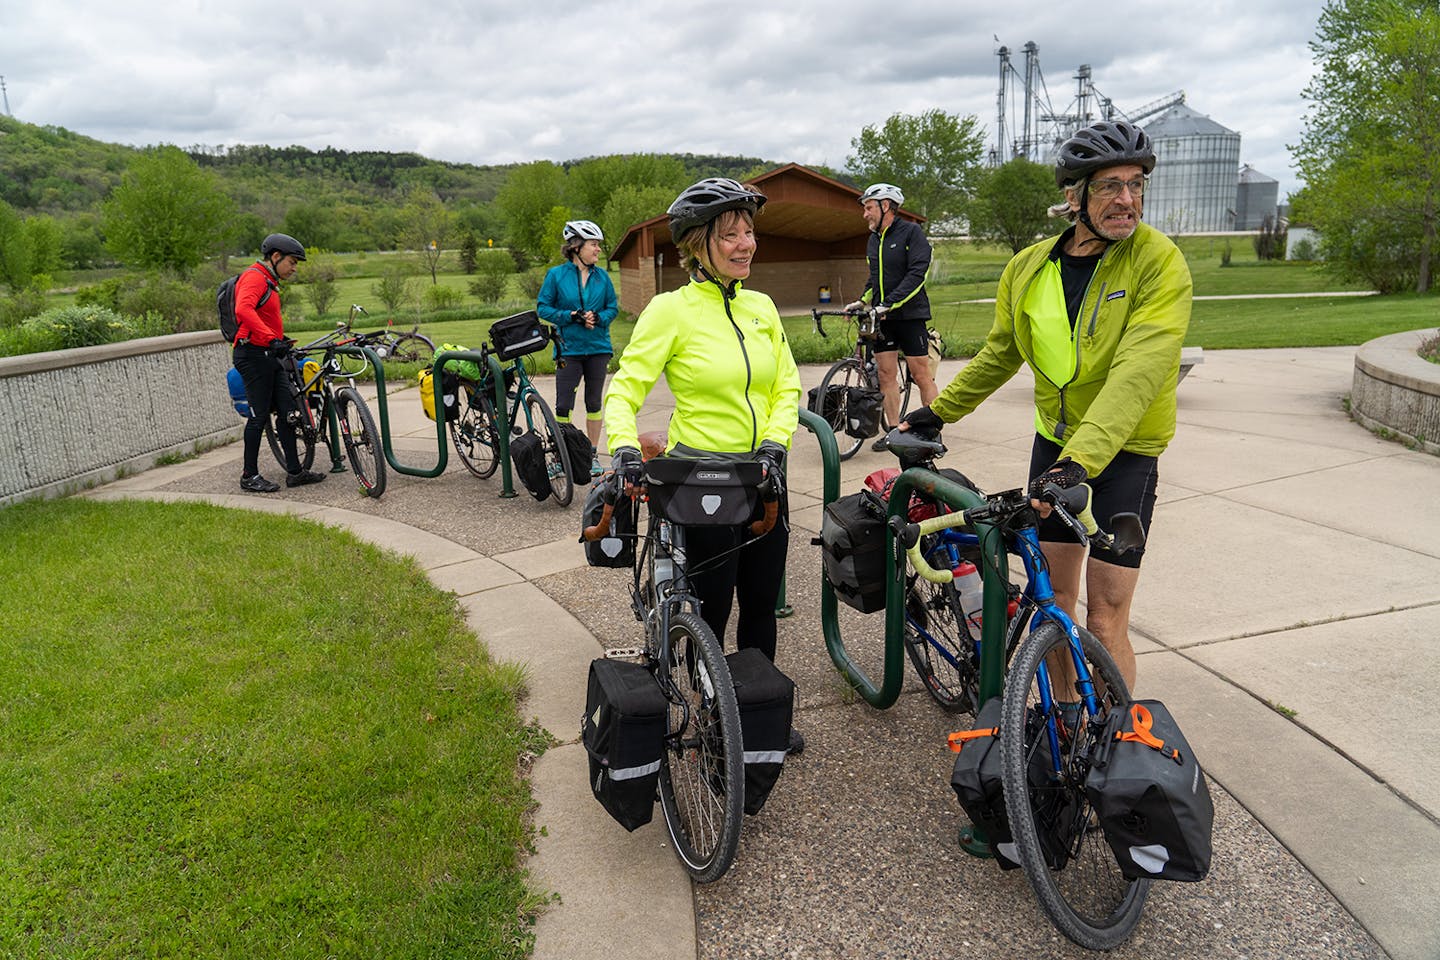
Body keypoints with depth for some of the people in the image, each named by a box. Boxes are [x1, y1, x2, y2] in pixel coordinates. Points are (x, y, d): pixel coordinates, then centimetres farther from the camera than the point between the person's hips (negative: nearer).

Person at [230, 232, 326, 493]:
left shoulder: (269, 281, 21)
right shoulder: (254, 277, -11)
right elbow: (243, 309, -30)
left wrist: (282, 340, 22)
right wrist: (272, 339, -35)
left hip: (269, 355, 10)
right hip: (253, 354, -10)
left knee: (288, 411, 7)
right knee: (260, 415, -5)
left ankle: (294, 472, 12)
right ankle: (249, 476, 5)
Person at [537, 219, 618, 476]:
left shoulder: (602, 276, 4)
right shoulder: (556, 275, -3)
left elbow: (613, 307, 9)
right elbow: (543, 307, -1)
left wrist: (597, 318, -11)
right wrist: (570, 316, -15)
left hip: (598, 348, 3)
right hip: (569, 348, -2)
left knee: (594, 403, 9)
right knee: (563, 406, -2)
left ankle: (592, 455, 21)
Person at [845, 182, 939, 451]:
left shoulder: (911, 232, -7)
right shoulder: (873, 240, 14)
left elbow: (917, 274, -17)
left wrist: (888, 304, -24)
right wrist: (861, 302, 7)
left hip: (910, 315, -6)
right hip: (882, 317, 6)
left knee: (921, 374, -4)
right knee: (886, 374, 4)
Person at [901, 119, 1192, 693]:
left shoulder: (1159, 262, -15)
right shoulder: (1029, 268, 0)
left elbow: (1137, 372, -27)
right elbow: (1000, 353, 15)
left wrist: (1082, 458, -39)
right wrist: (941, 410, 16)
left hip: (1124, 453, -4)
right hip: (1054, 442, 5)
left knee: (1105, 621, -2)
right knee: (1052, 600, 12)